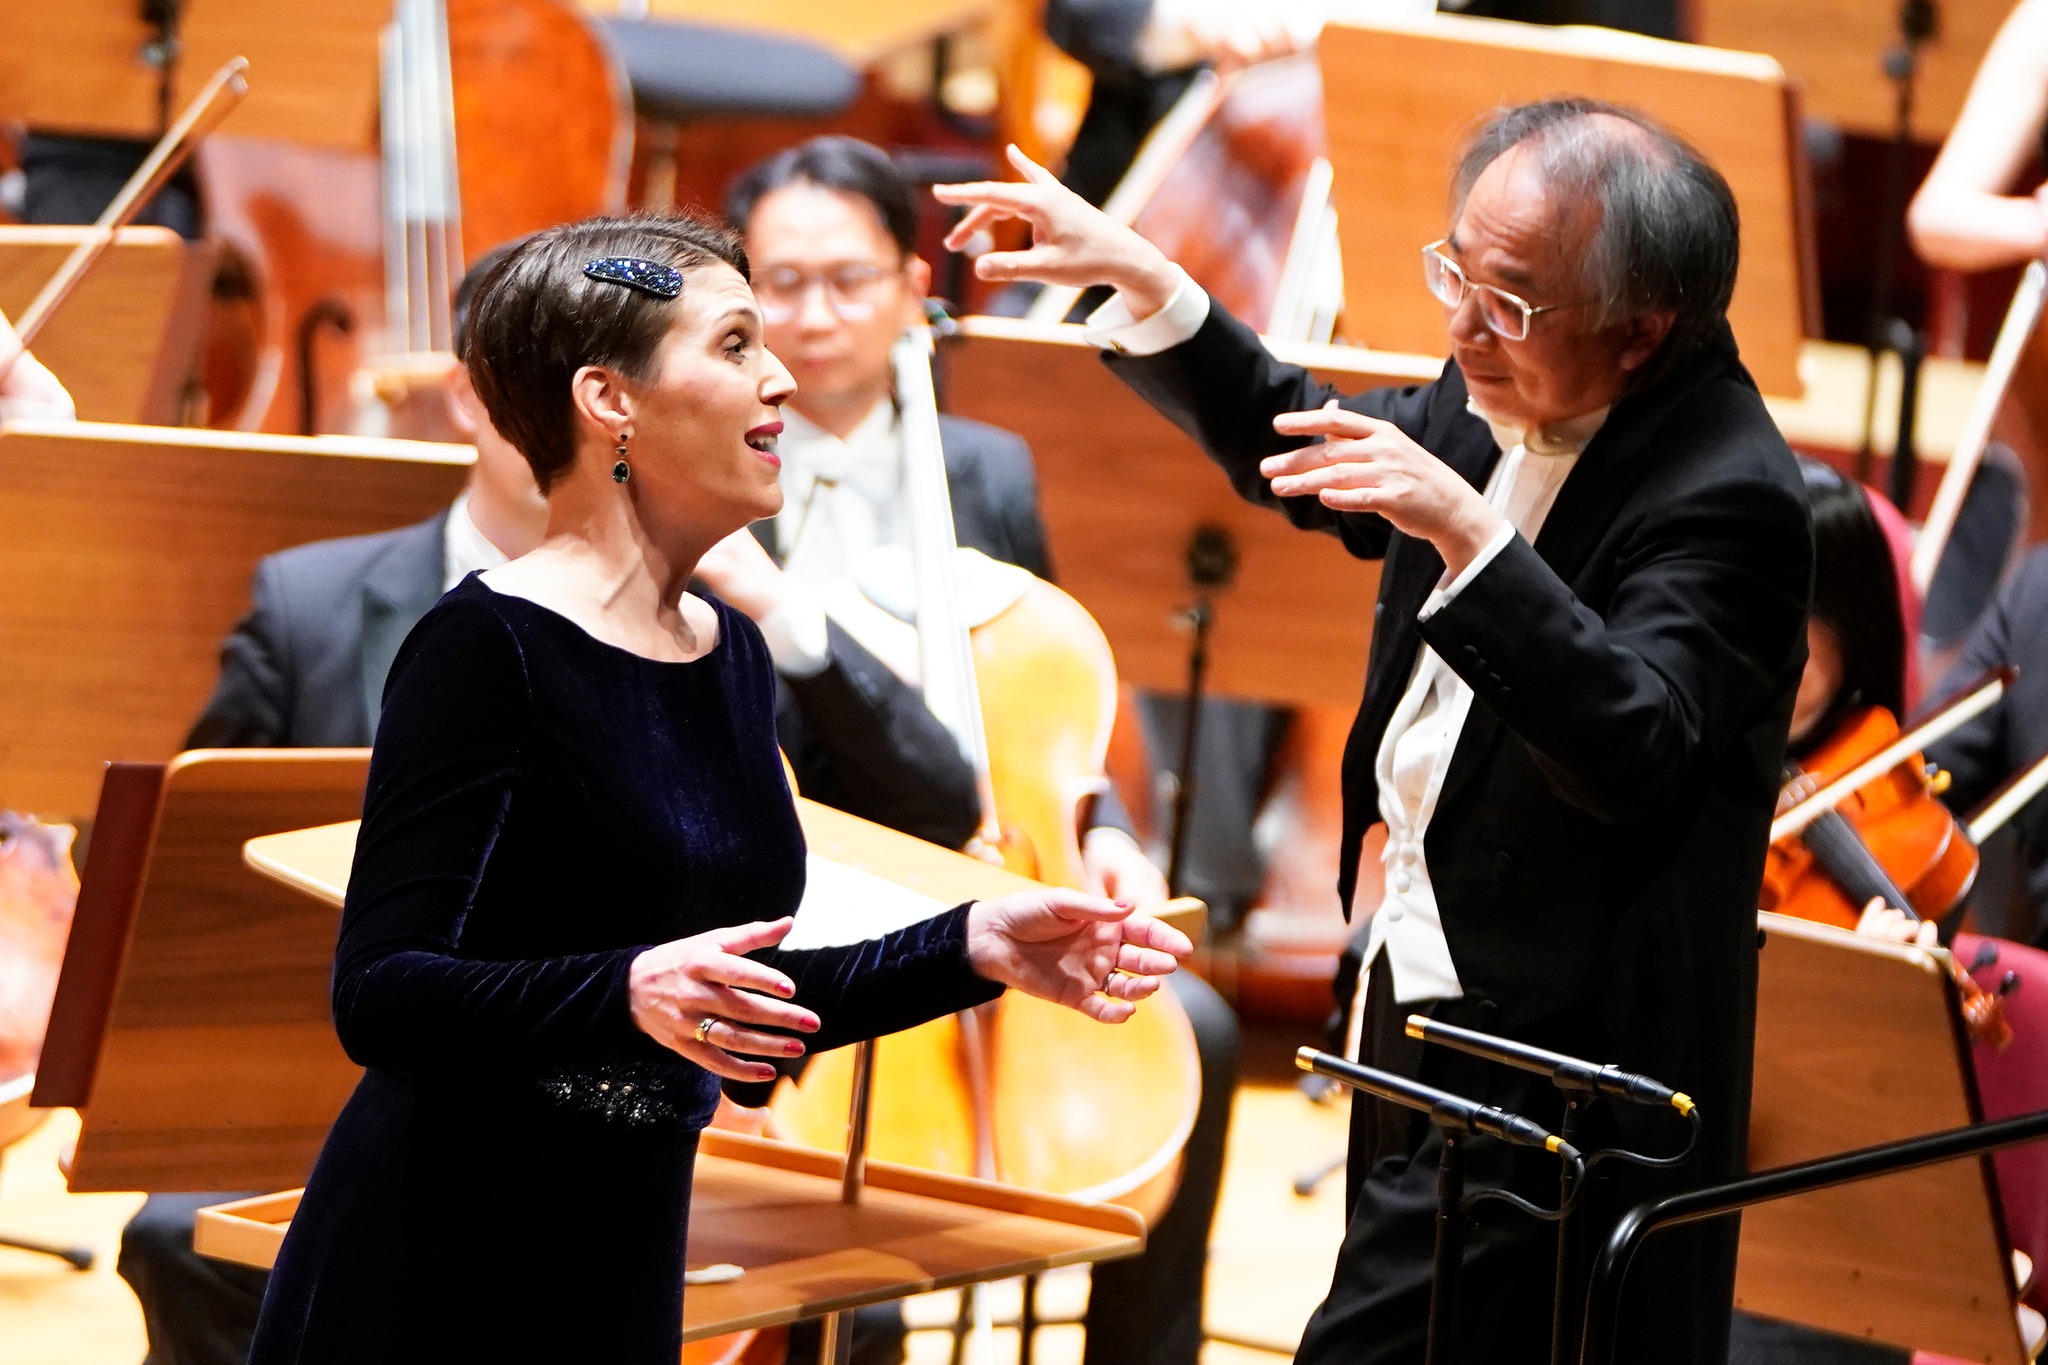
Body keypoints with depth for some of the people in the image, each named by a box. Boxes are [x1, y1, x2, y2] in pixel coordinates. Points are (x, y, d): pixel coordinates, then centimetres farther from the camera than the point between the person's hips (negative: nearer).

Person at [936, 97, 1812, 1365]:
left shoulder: (1725, 494, -22)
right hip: (1436, 997, 9)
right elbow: (1309, 459, 22)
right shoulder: (1498, 407, 4)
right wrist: (1141, 276, 12)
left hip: (1543, 1061, -9)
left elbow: (1636, 752, -35)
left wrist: (1467, 530, -41)